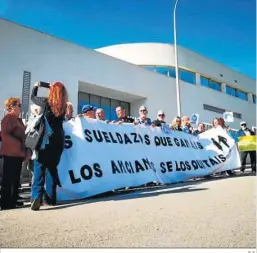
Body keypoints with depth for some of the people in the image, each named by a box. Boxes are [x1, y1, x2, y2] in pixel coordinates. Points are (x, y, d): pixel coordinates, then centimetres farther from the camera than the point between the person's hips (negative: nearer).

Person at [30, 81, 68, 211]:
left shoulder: (47, 101, -4)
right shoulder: (63, 105, 6)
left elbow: (33, 97, 16)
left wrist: (36, 86, 32)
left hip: (47, 139, -4)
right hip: (58, 139, 4)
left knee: (39, 166, -3)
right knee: (52, 167, 10)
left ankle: (37, 195, -18)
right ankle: (50, 198, 12)